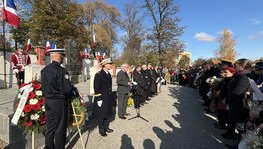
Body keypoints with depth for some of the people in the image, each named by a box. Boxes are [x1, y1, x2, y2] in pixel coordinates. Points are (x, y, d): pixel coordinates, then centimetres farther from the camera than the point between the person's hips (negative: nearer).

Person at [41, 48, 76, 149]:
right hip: (59, 102, -7)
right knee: (60, 127, 9)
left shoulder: (44, 70, 4)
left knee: (50, 126, 20)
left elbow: (44, 86, 12)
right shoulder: (61, 70, -20)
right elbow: (67, 89, -23)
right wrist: (73, 90, -4)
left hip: (47, 101, 8)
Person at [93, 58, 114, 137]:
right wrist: (99, 99, -18)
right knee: (101, 115, 8)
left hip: (108, 98, 8)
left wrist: (111, 97, 15)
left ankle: (106, 127, 35)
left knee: (107, 113, 18)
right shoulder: (99, 74, -15)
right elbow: (96, 88, -17)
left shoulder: (108, 74, 9)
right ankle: (101, 130, 25)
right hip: (102, 98, -7)